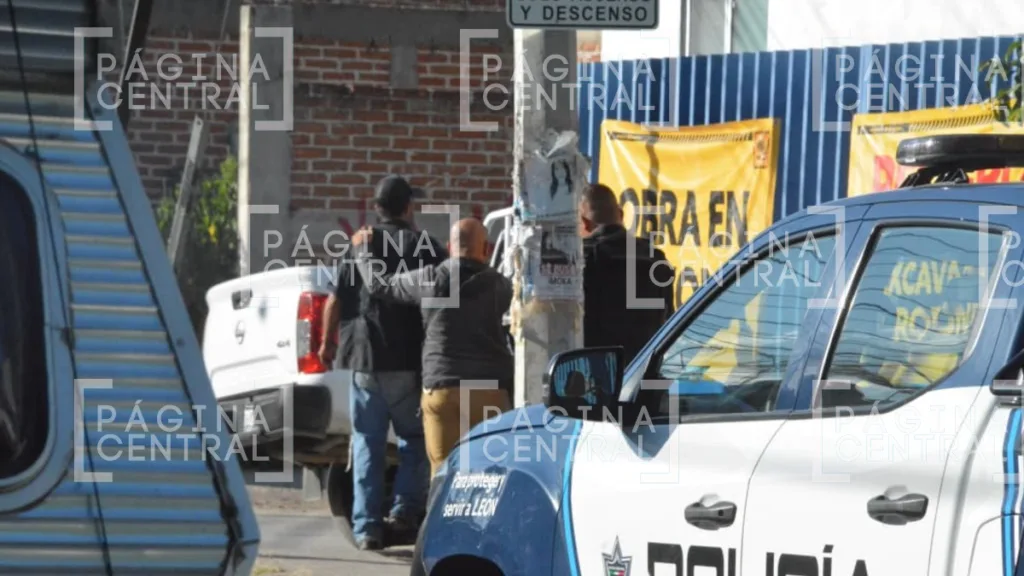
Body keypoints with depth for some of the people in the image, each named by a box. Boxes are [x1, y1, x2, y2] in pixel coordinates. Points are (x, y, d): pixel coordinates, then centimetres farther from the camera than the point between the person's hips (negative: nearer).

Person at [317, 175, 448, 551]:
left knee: (367, 443, 5)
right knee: (414, 437, 14)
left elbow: (335, 300, 1)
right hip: (409, 361, -1)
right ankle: (406, 509, 2)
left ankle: (367, 526, 0)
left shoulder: (359, 245, 3)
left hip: (364, 360, 1)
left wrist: (328, 343, 13)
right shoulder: (424, 246, 0)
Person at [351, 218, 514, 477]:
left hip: (440, 387, 0)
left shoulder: (430, 280, 1)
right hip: (490, 387, 0)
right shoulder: (499, 285, 0)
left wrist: (362, 252, 33)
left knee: (443, 466, 3)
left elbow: (380, 285, 15)